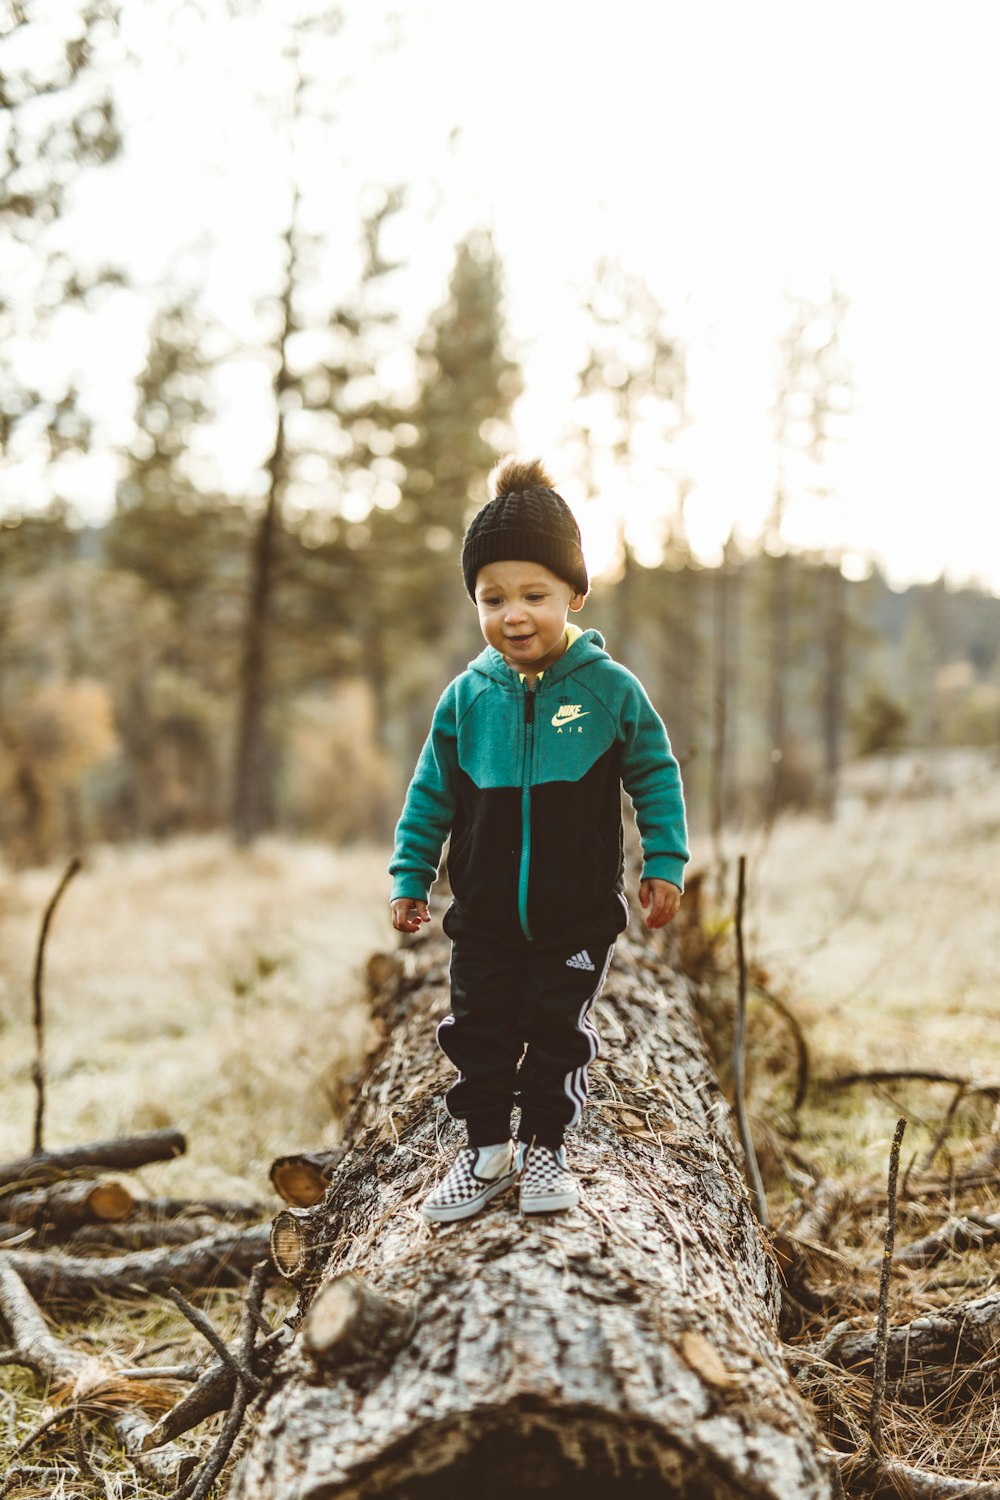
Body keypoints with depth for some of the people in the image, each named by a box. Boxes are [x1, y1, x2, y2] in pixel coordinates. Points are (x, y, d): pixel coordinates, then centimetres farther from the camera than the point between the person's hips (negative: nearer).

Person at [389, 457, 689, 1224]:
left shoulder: (611, 690, -11)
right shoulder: (468, 696, -5)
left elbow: (657, 776, -1)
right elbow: (432, 791, 5)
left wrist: (664, 864, -5)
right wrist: (411, 878, 4)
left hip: (578, 915, -2)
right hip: (485, 915, 2)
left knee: (559, 1032, 9)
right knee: (479, 1031, 10)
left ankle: (545, 1147, 28)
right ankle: (487, 1149, 27)